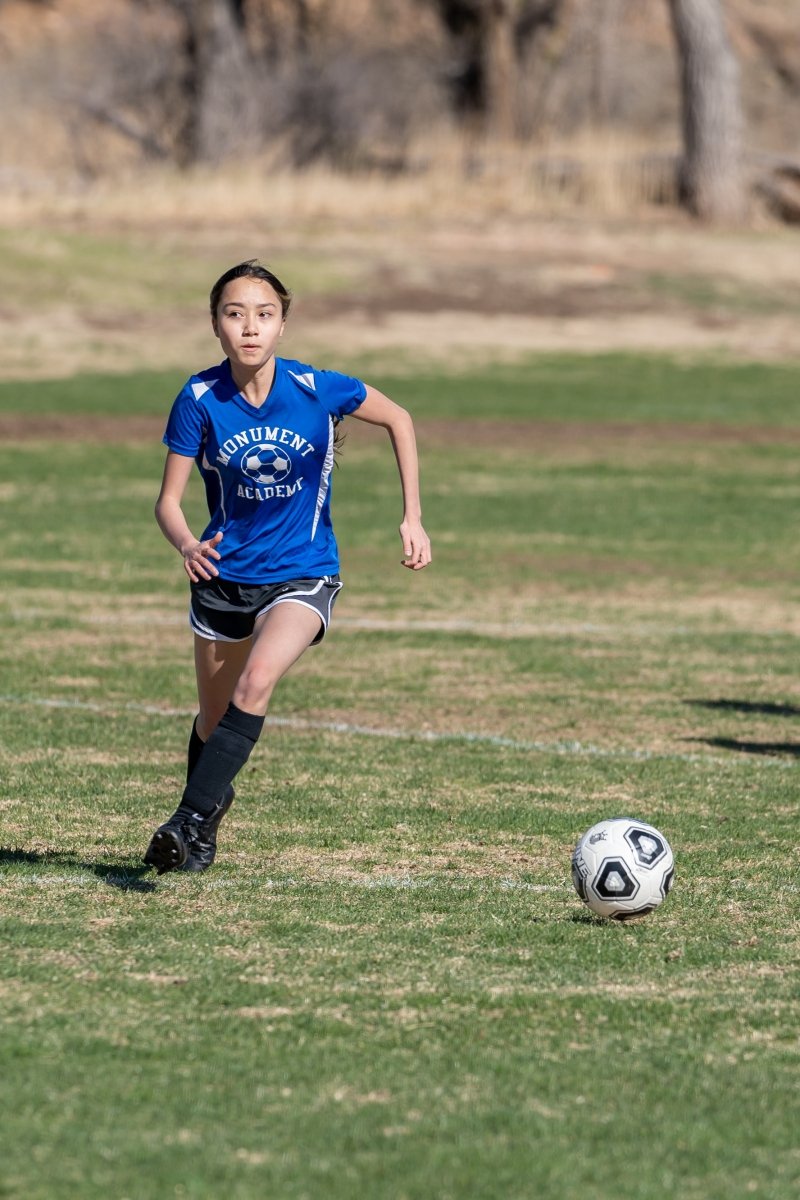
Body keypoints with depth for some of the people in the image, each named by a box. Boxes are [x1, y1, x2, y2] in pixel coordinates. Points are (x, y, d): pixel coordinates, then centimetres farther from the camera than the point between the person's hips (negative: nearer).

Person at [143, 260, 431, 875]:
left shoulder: (316, 389, -17)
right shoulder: (200, 399, -15)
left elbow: (399, 419, 2)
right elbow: (169, 501, -9)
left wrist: (413, 518, -1)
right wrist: (187, 545, -32)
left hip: (302, 576, -2)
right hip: (224, 574, 2)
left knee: (256, 680, -28)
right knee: (214, 717, 14)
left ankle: (189, 819, -27)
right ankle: (206, 822, 42)